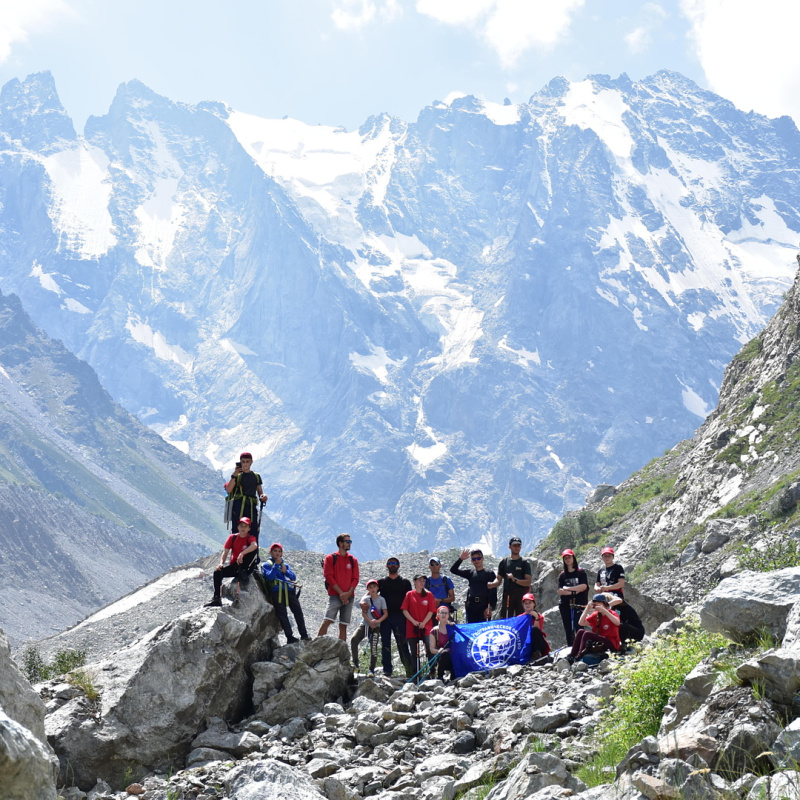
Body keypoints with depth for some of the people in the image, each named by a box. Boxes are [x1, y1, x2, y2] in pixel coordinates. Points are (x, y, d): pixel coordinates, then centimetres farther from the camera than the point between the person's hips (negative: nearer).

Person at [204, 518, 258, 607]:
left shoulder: (250, 538, -6)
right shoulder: (232, 537, 4)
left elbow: (254, 545, -32)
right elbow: (225, 552, -1)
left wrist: (242, 554, -46)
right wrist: (221, 563, -21)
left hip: (245, 566, -3)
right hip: (234, 567, 3)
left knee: (254, 548, -27)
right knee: (217, 572, -21)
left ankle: (243, 571, -24)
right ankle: (217, 599, -19)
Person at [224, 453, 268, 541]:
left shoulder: (256, 476, 18)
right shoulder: (237, 476, 10)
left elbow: (260, 492, 19)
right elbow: (228, 490, -3)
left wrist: (263, 497, -5)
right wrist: (234, 476, -12)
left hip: (252, 506, 2)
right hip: (238, 506, -2)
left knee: (253, 533, -7)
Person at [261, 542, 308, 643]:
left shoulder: (285, 565, 26)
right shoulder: (266, 565, 12)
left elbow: (293, 577, 13)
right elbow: (270, 576, -7)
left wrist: (285, 571, -4)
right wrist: (276, 565, -7)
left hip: (289, 590, 4)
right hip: (277, 592, -4)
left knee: (298, 612, -6)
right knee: (282, 614, -8)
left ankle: (304, 635, -5)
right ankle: (289, 637, -9)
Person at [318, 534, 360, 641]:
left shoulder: (353, 560, 14)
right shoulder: (330, 558, 3)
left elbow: (355, 579, 9)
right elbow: (329, 576, -4)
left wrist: (348, 593, -7)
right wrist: (341, 593, -11)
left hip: (348, 596, 4)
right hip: (335, 595, -3)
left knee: (343, 625, 2)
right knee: (327, 621, -16)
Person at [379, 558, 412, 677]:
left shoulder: (405, 582, 12)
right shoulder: (382, 582, 14)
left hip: (400, 617, -2)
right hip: (385, 617, 2)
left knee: (402, 644, -6)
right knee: (385, 644, 1)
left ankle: (409, 669, -4)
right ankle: (387, 670, 5)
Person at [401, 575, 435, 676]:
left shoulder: (429, 595, 6)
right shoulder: (409, 595, 7)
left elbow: (431, 611, 1)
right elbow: (405, 610, 3)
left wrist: (423, 623, -10)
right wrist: (413, 621, -8)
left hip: (426, 627, -1)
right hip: (412, 628, 1)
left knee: (430, 650, -10)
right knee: (414, 652, 5)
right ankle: (415, 674, 10)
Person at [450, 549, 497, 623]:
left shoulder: (489, 573, 3)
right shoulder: (470, 573, 16)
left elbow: (493, 592, -4)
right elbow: (453, 570, 13)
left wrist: (490, 607, -15)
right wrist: (460, 559, -1)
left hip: (483, 606, -4)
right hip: (471, 606, 4)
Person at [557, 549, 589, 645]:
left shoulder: (581, 572, 5)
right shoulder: (562, 575, 12)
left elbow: (584, 586, -8)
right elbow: (560, 591, 3)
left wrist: (568, 588, -4)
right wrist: (573, 592, -11)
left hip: (578, 604, -3)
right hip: (565, 605, 3)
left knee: (579, 628, -13)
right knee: (568, 630, 4)